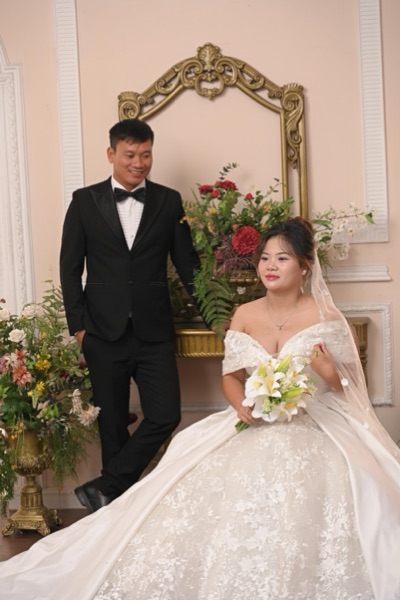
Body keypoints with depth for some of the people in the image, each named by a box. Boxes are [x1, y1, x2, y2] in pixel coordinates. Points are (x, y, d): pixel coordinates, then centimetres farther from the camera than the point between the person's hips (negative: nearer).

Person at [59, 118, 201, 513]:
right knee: (113, 423, 7)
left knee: (165, 416, -7)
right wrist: (77, 325, -3)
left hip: (154, 332, 1)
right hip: (104, 333, -1)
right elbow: (70, 266, 3)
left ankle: (104, 490, 5)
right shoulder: (85, 201, 3)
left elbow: (187, 263, 9)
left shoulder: (169, 201, 5)